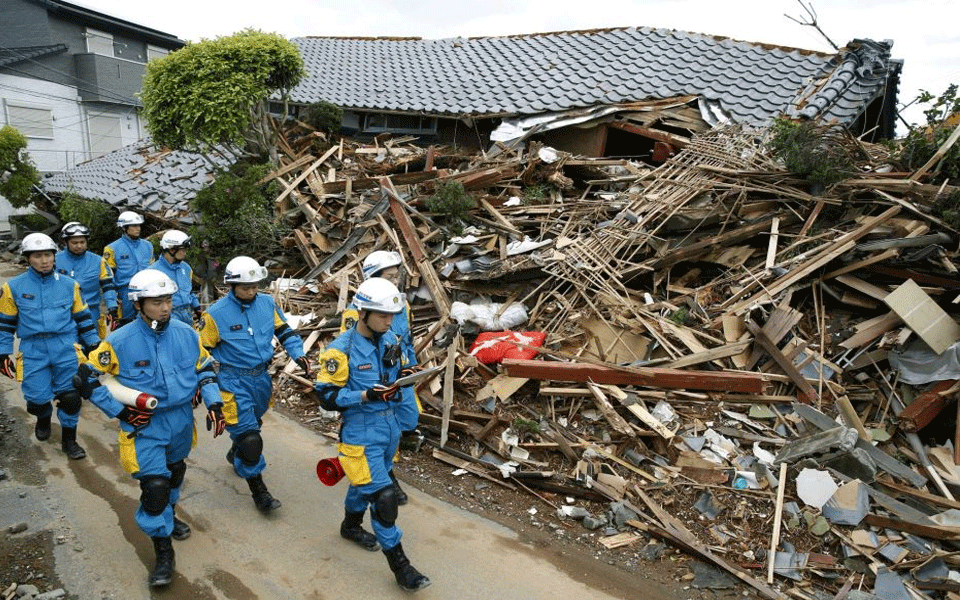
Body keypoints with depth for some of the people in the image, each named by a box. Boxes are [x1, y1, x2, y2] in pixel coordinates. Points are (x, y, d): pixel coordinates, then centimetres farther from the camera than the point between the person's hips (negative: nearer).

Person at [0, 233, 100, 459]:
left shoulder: (69, 285, 5)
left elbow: (82, 317, 12)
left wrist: (93, 343, 11)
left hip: (66, 348, 1)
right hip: (33, 351, 0)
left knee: (70, 396, -1)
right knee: (37, 397, 2)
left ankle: (69, 441, 17)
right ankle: (43, 419, 39)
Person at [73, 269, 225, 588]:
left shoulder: (186, 334, -7)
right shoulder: (120, 341, -18)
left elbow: (205, 367, 7)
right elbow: (87, 378, -9)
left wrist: (214, 403, -4)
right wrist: (120, 411, -12)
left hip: (181, 421, 4)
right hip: (144, 425, -4)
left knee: (174, 473, 24)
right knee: (154, 486, -10)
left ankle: (169, 516, 53)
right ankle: (163, 552, 9)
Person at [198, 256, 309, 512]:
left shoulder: (266, 303, -3)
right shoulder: (216, 314, -16)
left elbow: (284, 330, 7)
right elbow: (202, 350, -7)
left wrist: (298, 355, -7)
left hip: (262, 377, 6)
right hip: (234, 382, -5)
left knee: (252, 424, 26)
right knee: (248, 437, -7)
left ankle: (235, 455, 57)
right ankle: (258, 491, 7)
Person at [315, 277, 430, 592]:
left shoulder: (390, 339, 0)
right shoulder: (341, 350, -20)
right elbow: (327, 396, -18)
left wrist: (403, 374, -7)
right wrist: (366, 395, -28)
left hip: (391, 426, 7)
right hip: (361, 433, -7)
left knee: (365, 481, 26)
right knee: (383, 496, -7)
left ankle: (351, 525, 53)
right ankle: (399, 565, 7)